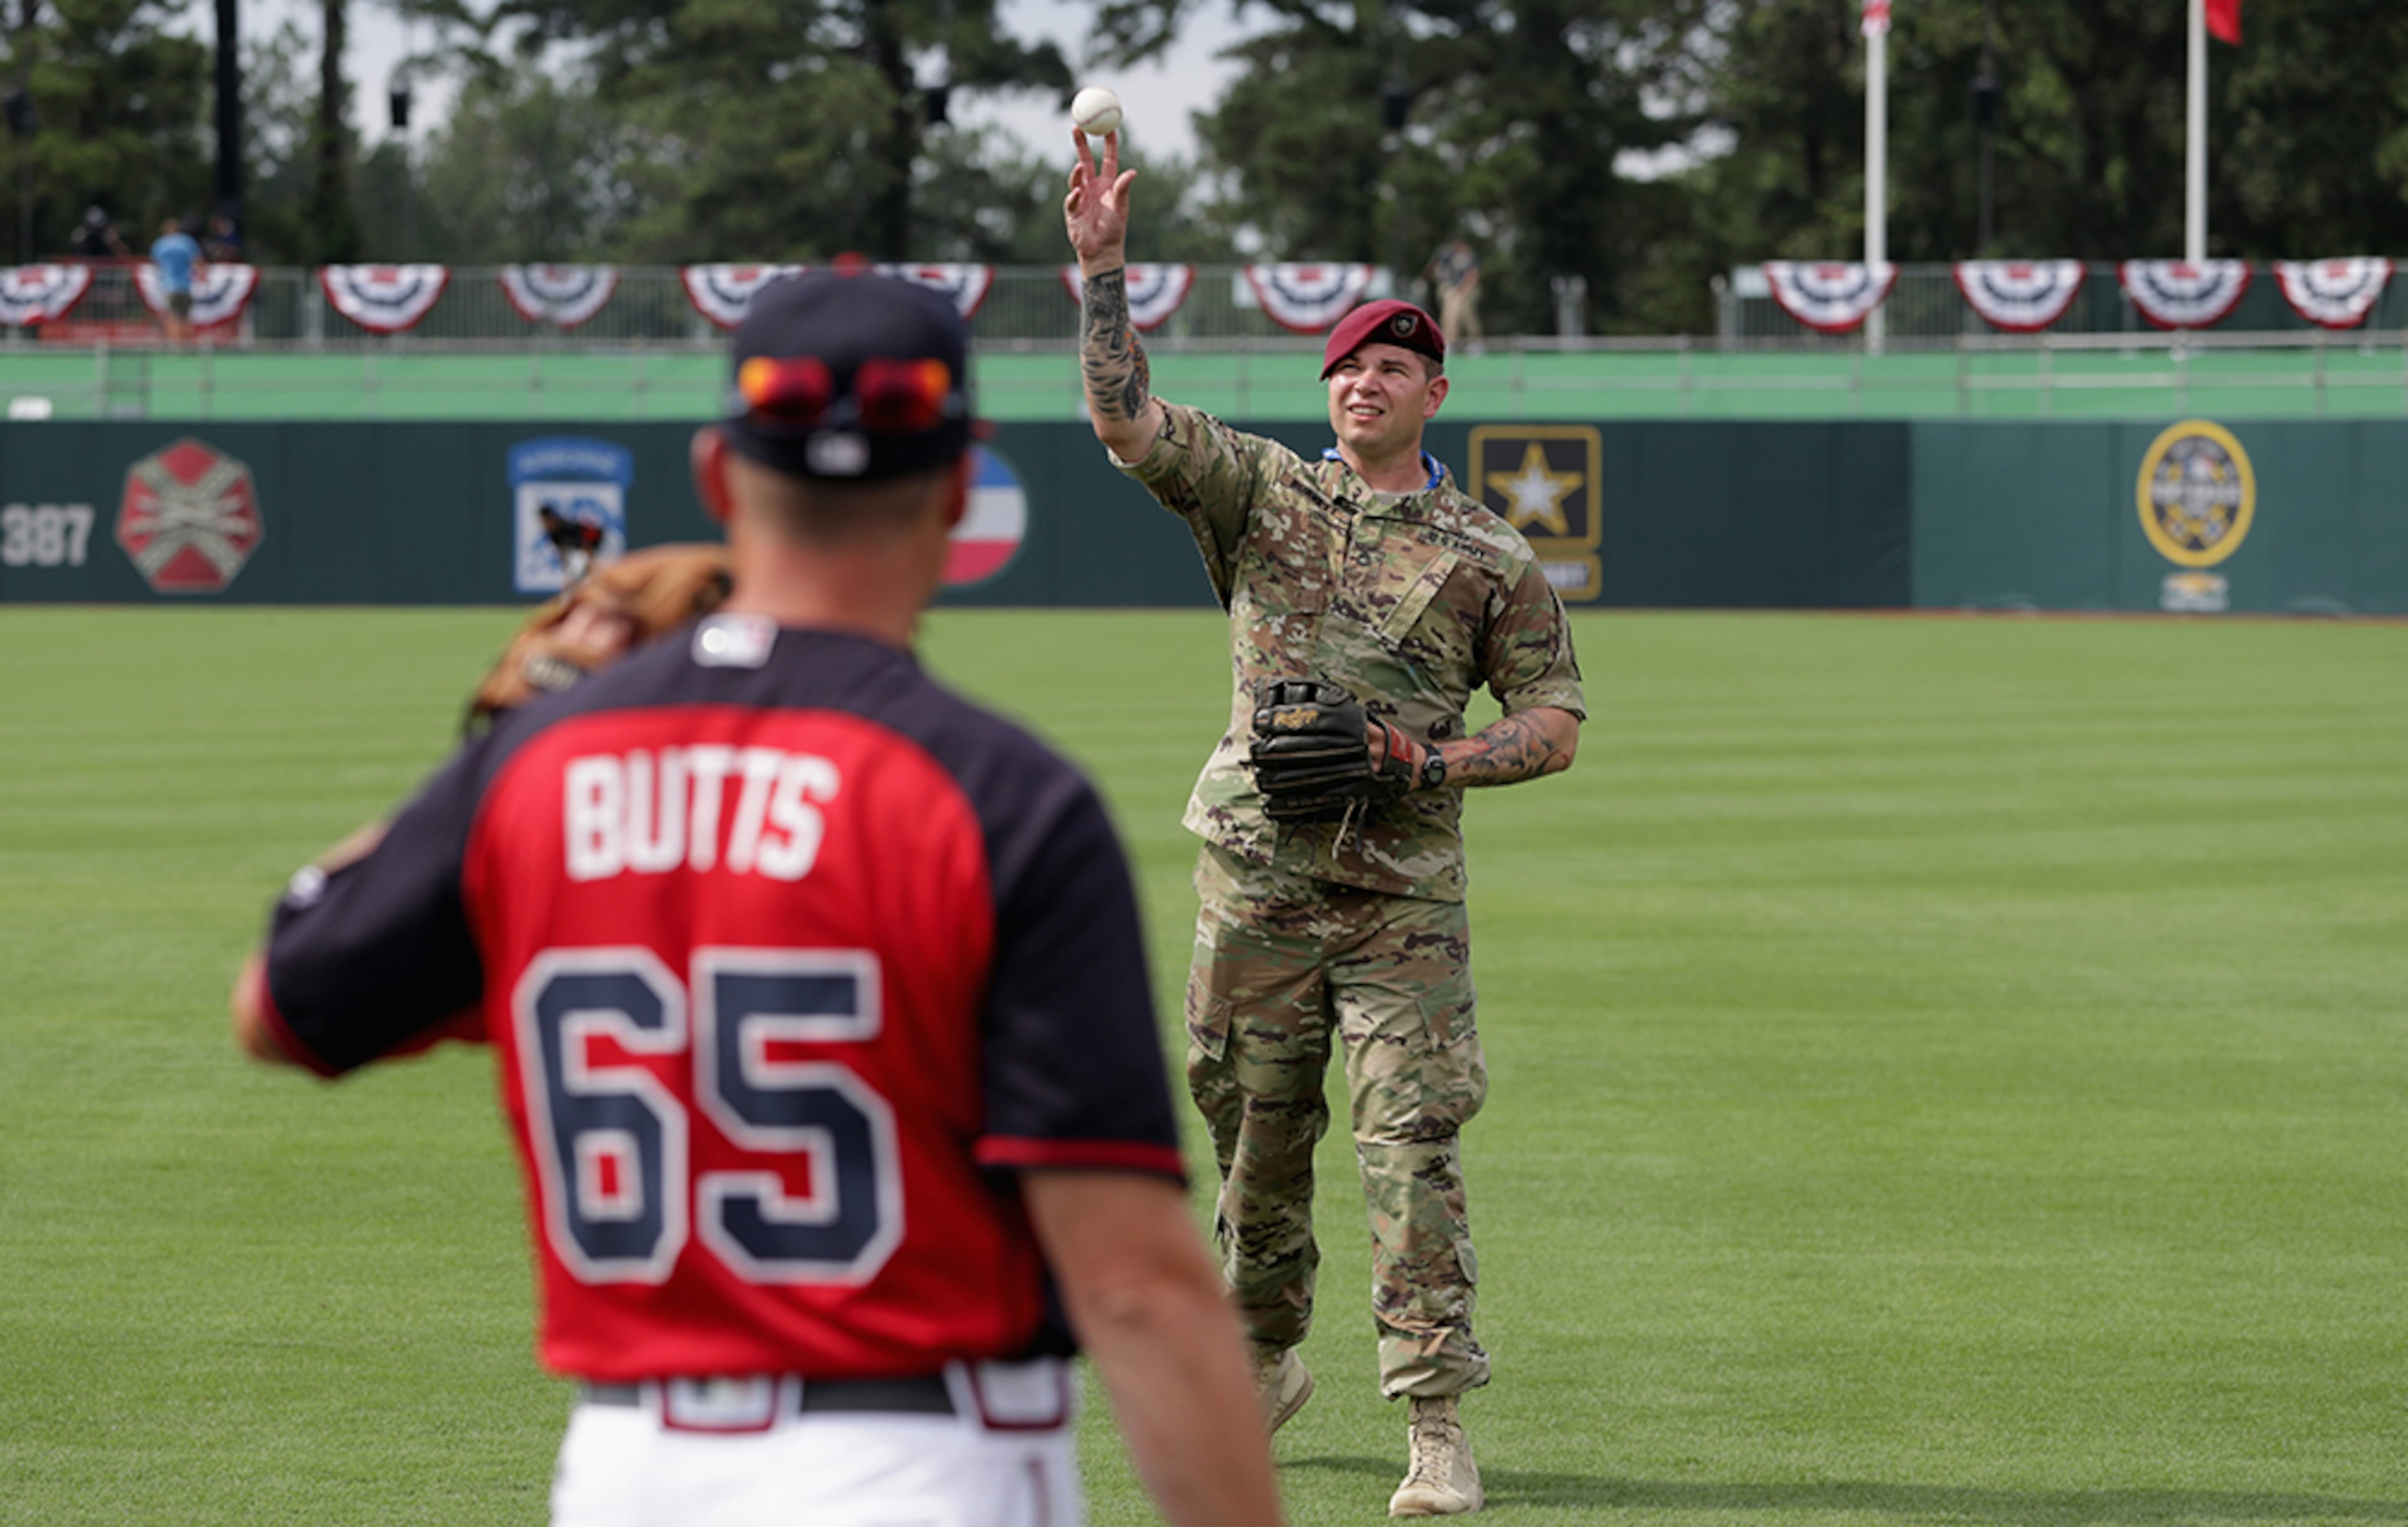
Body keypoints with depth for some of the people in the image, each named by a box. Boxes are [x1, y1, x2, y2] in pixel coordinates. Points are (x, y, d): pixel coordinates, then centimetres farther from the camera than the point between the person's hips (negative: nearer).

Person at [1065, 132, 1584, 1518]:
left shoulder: (1490, 557, 6)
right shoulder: (1263, 491, 9)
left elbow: (1556, 721, 6)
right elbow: (1126, 417, -3)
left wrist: (1432, 759, -10)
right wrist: (1104, 265, -13)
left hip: (1404, 888, -2)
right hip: (1257, 872, 2)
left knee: (1413, 1144, -10)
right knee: (1254, 1132, 11)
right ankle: (1266, 1364, 32)